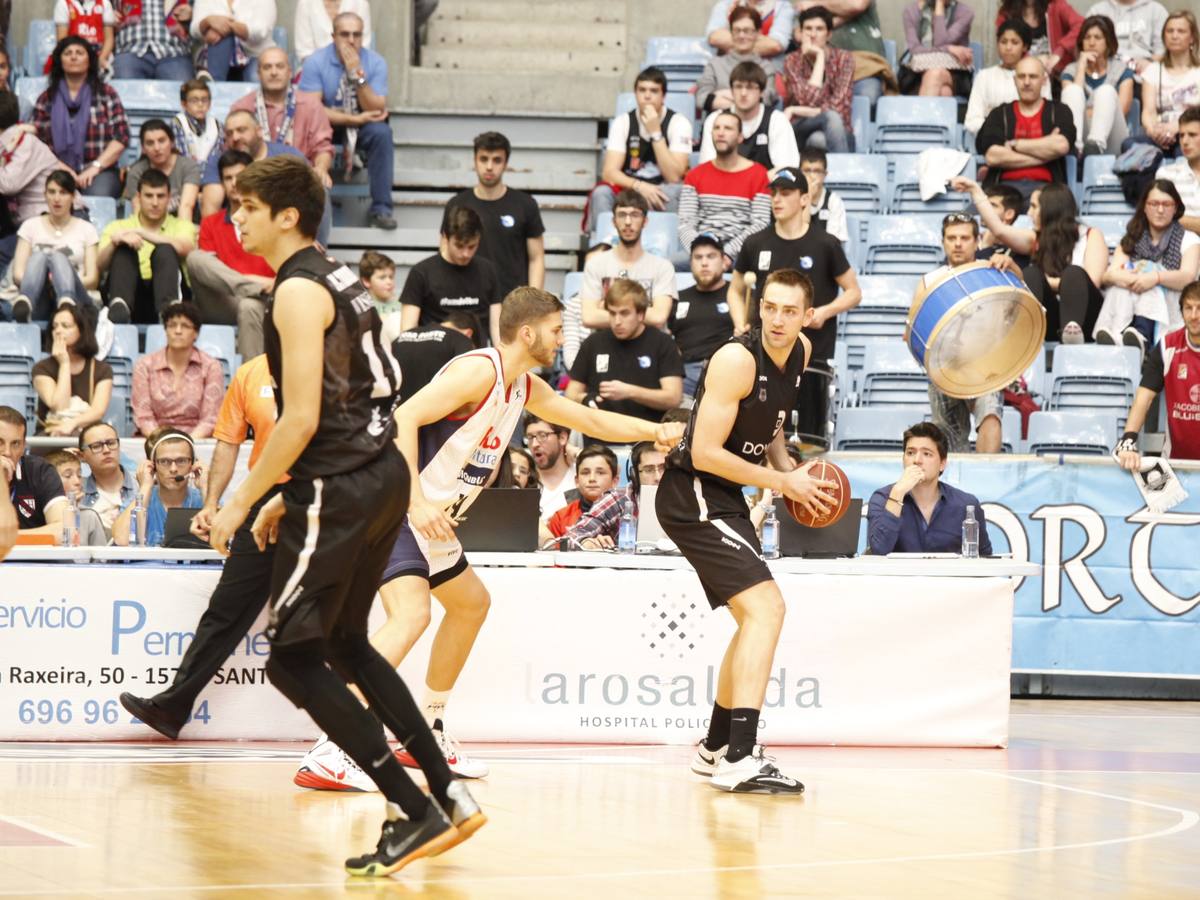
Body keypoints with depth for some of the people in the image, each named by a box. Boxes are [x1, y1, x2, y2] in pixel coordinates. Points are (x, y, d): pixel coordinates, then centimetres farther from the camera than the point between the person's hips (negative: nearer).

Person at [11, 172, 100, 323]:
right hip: (38, 303, 0)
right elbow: (18, 275, 9)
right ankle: (24, 304, -63)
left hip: (75, 296, 0)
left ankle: (67, 304, -65)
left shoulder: (86, 229, 19)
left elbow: (92, 280, 8)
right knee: (39, 256, -31)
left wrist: (59, 281, -11)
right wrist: (44, 281, -12)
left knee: (58, 257, -31)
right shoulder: (31, 226, 20)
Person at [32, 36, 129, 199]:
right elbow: (37, 142, 7)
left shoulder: (106, 93, 10)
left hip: (99, 172, -1)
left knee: (98, 196, -36)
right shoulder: (46, 99, 14)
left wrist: (95, 167, -9)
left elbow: (121, 137, 3)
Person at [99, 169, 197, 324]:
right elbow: (100, 265, 2)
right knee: (124, 248, -21)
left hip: (166, 294, -1)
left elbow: (184, 248, -8)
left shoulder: (180, 225, 18)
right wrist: (115, 242, -19)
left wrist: (141, 233, -14)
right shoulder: (118, 227, 20)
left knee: (165, 250, -25)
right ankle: (119, 304, -48)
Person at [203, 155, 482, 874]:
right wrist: (290, 496, 22)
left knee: (294, 660, -4)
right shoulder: (337, 280, 17)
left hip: (340, 490, -10)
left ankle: (418, 813, -7)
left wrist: (243, 501, -11)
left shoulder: (299, 292, -14)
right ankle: (450, 796, 20)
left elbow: (301, 418, -20)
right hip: (382, 473, 10)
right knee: (346, 643, 22)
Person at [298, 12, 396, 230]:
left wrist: (357, 75, -28)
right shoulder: (316, 62, -13)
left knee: (381, 132, -31)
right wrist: (355, 119, -23)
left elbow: (377, 111, -16)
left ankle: (380, 209, -25)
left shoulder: (376, 63, -9)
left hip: (361, 129, 1)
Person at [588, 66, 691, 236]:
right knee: (601, 193, -29)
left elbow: (674, 177, -16)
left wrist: (655, 133, -20)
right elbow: (609, 172, -8)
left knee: (676, 191, -35)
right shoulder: (623, 122, 2)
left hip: (663, 199, -2)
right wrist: (639, 186, -28)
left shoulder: (678, 123, -6)